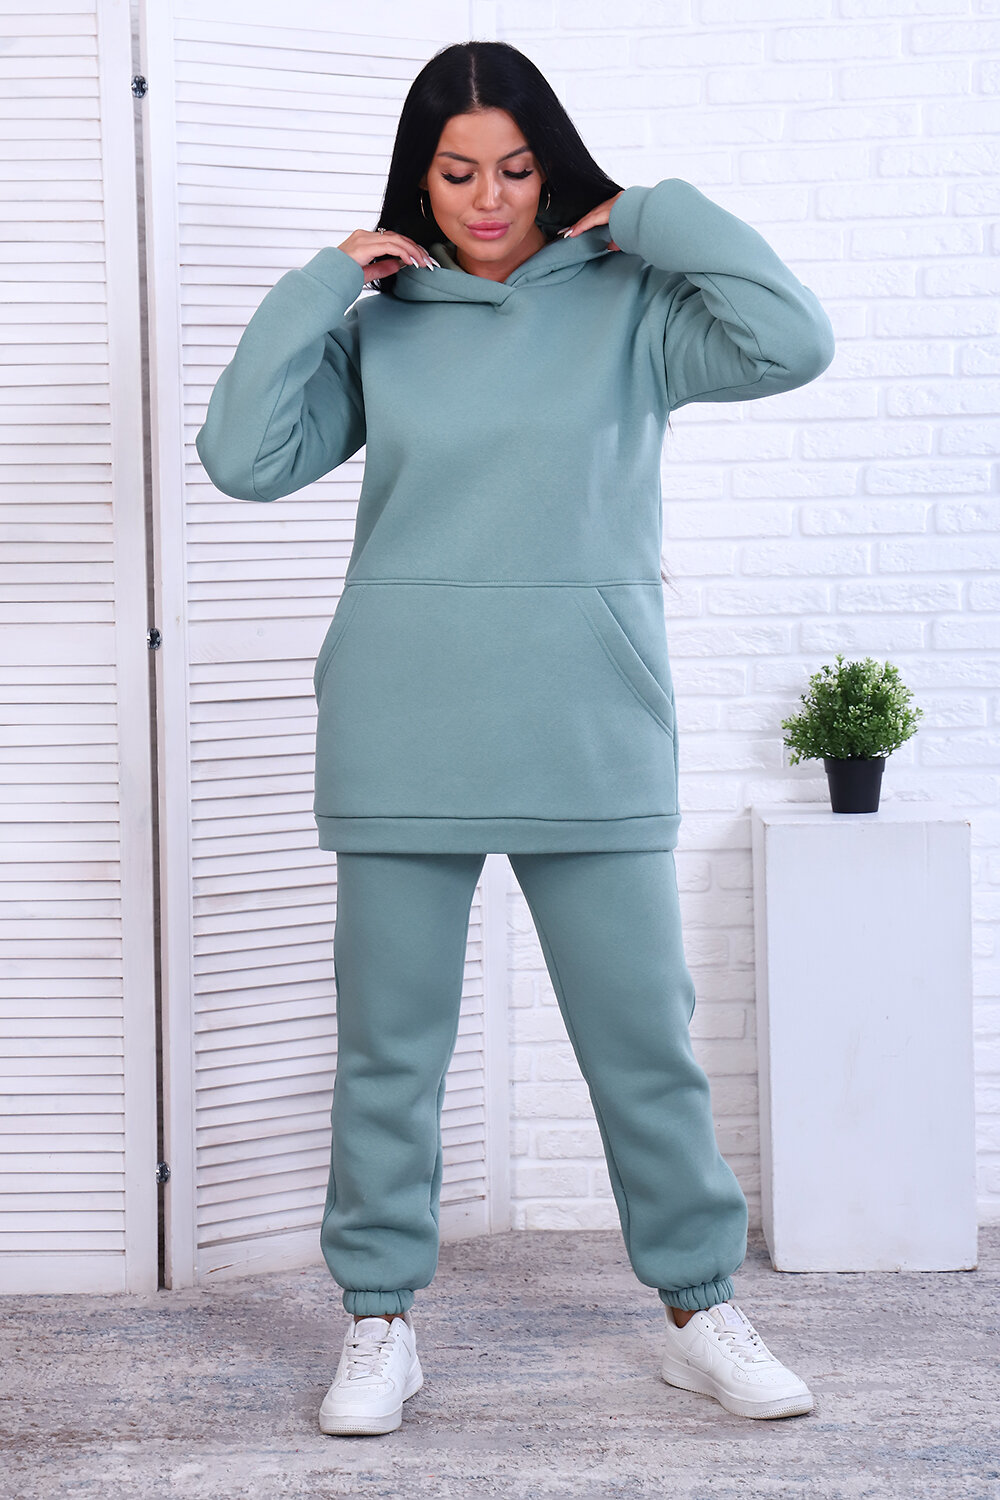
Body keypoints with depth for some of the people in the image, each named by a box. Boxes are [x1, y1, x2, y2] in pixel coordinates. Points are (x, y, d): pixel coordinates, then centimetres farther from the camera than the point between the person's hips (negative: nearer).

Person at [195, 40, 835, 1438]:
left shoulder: (627, 304, 3)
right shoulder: (376, 321, 8)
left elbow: (794, 341, -12)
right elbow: (244, 457, -1)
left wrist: (649, 215, -5)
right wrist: (320, 284, -3)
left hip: (589, 736, -1)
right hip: (403, 736, 1)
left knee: (647, 1038, 5)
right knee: (391, 1045, 7)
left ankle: (702, 1311, 19)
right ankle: (381, 1322, 20)